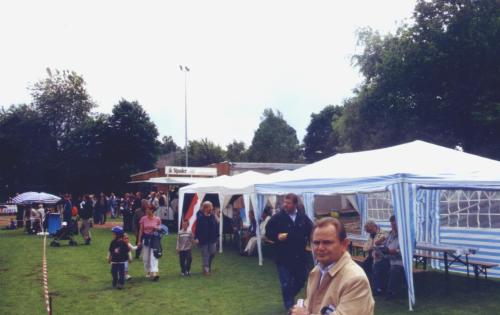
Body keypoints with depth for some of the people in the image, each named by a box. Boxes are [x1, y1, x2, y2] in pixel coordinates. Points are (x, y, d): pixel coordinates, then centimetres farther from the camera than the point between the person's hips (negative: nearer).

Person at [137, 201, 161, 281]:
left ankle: (154, 273, -16)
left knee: (153, 256, -11)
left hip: (154, 238, -2)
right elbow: (141, 230, 5)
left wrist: (157, 228, -15)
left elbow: (159, 229, 8)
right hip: (146, 238, 2)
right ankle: (149, 272, 24)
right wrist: (139, 241, 3)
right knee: (145, 257, 8)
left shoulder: (157, 219, -4)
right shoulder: (143, 219, -1)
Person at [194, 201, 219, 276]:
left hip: (212, 239, 4)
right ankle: (206, 269, 11)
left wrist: (216, 236, 3)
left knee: (213, 252, 4)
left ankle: (209, 265, 31)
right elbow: (197, 228, -11)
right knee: (205, 254, 3)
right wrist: (196, 238, -15)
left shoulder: (213, 216, 3)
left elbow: (216, 227, 7)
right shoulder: (200, 217, -10)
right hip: (203, 239, -4)